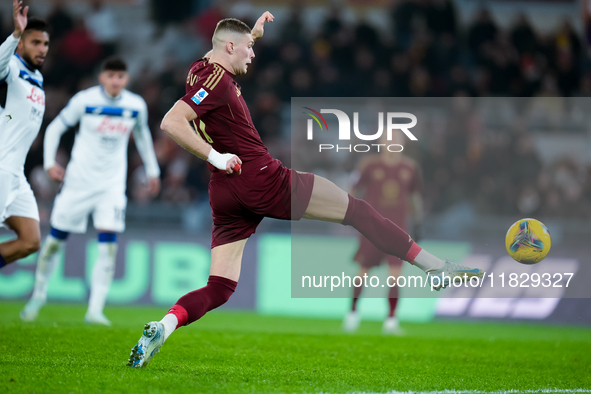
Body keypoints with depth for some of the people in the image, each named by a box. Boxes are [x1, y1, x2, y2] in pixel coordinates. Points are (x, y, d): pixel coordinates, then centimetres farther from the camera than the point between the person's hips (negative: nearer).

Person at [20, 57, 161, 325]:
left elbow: (142, 135, 20)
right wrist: (49, 162, -10)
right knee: (56, 238, 4)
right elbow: (55, 128, 1)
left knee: (108, 243, -14)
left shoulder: (136, 106, -1)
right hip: (79, 181, -1)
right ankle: (39, 293, 28)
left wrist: (152, 170, 25)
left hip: (112, 185, 1)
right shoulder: (84, 100, -9)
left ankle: (95, 310, -11)